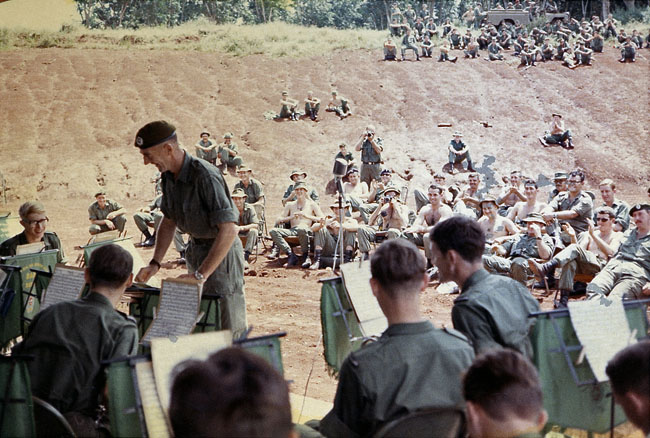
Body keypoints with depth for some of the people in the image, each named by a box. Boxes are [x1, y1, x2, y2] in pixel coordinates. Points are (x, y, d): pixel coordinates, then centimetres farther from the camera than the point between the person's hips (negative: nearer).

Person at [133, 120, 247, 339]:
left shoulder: (205, 177, -26)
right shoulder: (169, 176, 1)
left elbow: (228, 230, -31)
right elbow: (168, 222, 15)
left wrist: (201, 274, -34)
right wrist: (155, 263, 4)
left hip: (222, 253, -9)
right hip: (195, 248, 9)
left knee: (227, 332, -7)